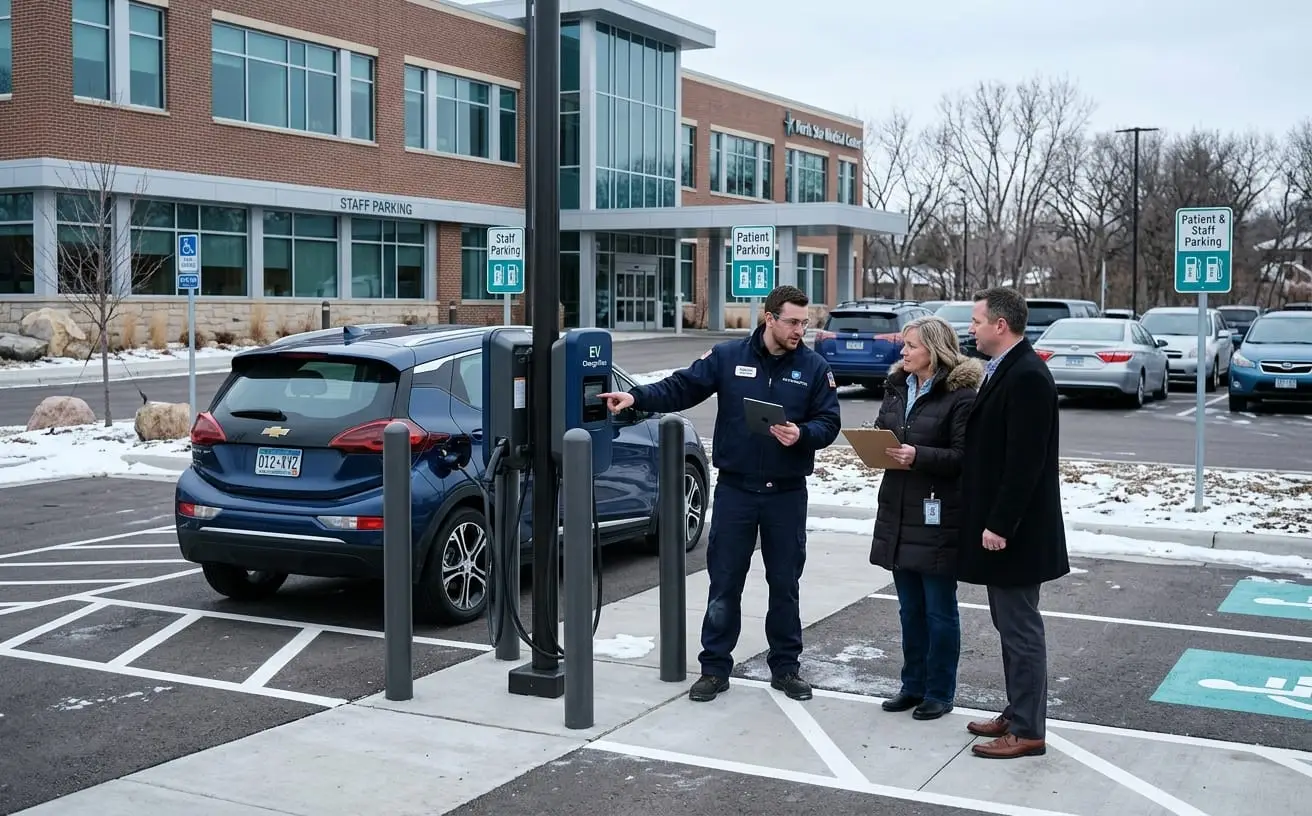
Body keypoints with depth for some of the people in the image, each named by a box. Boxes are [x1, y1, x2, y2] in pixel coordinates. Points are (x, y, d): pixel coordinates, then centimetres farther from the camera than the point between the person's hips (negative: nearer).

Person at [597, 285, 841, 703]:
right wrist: (637, 397, -19)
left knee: (785, 583, 10)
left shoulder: (815, 367, 0)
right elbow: (681, 387, -4)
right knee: (724, 583, 5)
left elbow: (828, 422, 0)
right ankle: (715, 667, 15)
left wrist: (801, 435, -21)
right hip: (735, 489, 0)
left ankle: (785, 666, 23)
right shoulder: (727, 356, -1)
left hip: (787, 492, 1)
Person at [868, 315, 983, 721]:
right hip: (898, 512, 7)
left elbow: (965, 456, -16)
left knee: (939, 609, 5)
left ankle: (939, 693, 17)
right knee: (909, 607, 16)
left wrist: (919, 456, -25)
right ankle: (913, 685, 28)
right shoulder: (897, 387, 10)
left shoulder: (960, 395, -12)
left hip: (938, 518, -7)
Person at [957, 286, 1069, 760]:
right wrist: (991, 522, 15)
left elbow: (1024, 461, -23)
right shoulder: (1004, 371, 12)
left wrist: (1000, 525, -22)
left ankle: (1027, 730, 7)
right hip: (998, 524, 10)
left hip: (1014, 531, -10)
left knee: (1020, 629, -2)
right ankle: (1017, 714, 27)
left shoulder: (1027, 377, -19)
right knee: (1010, 626, 17)